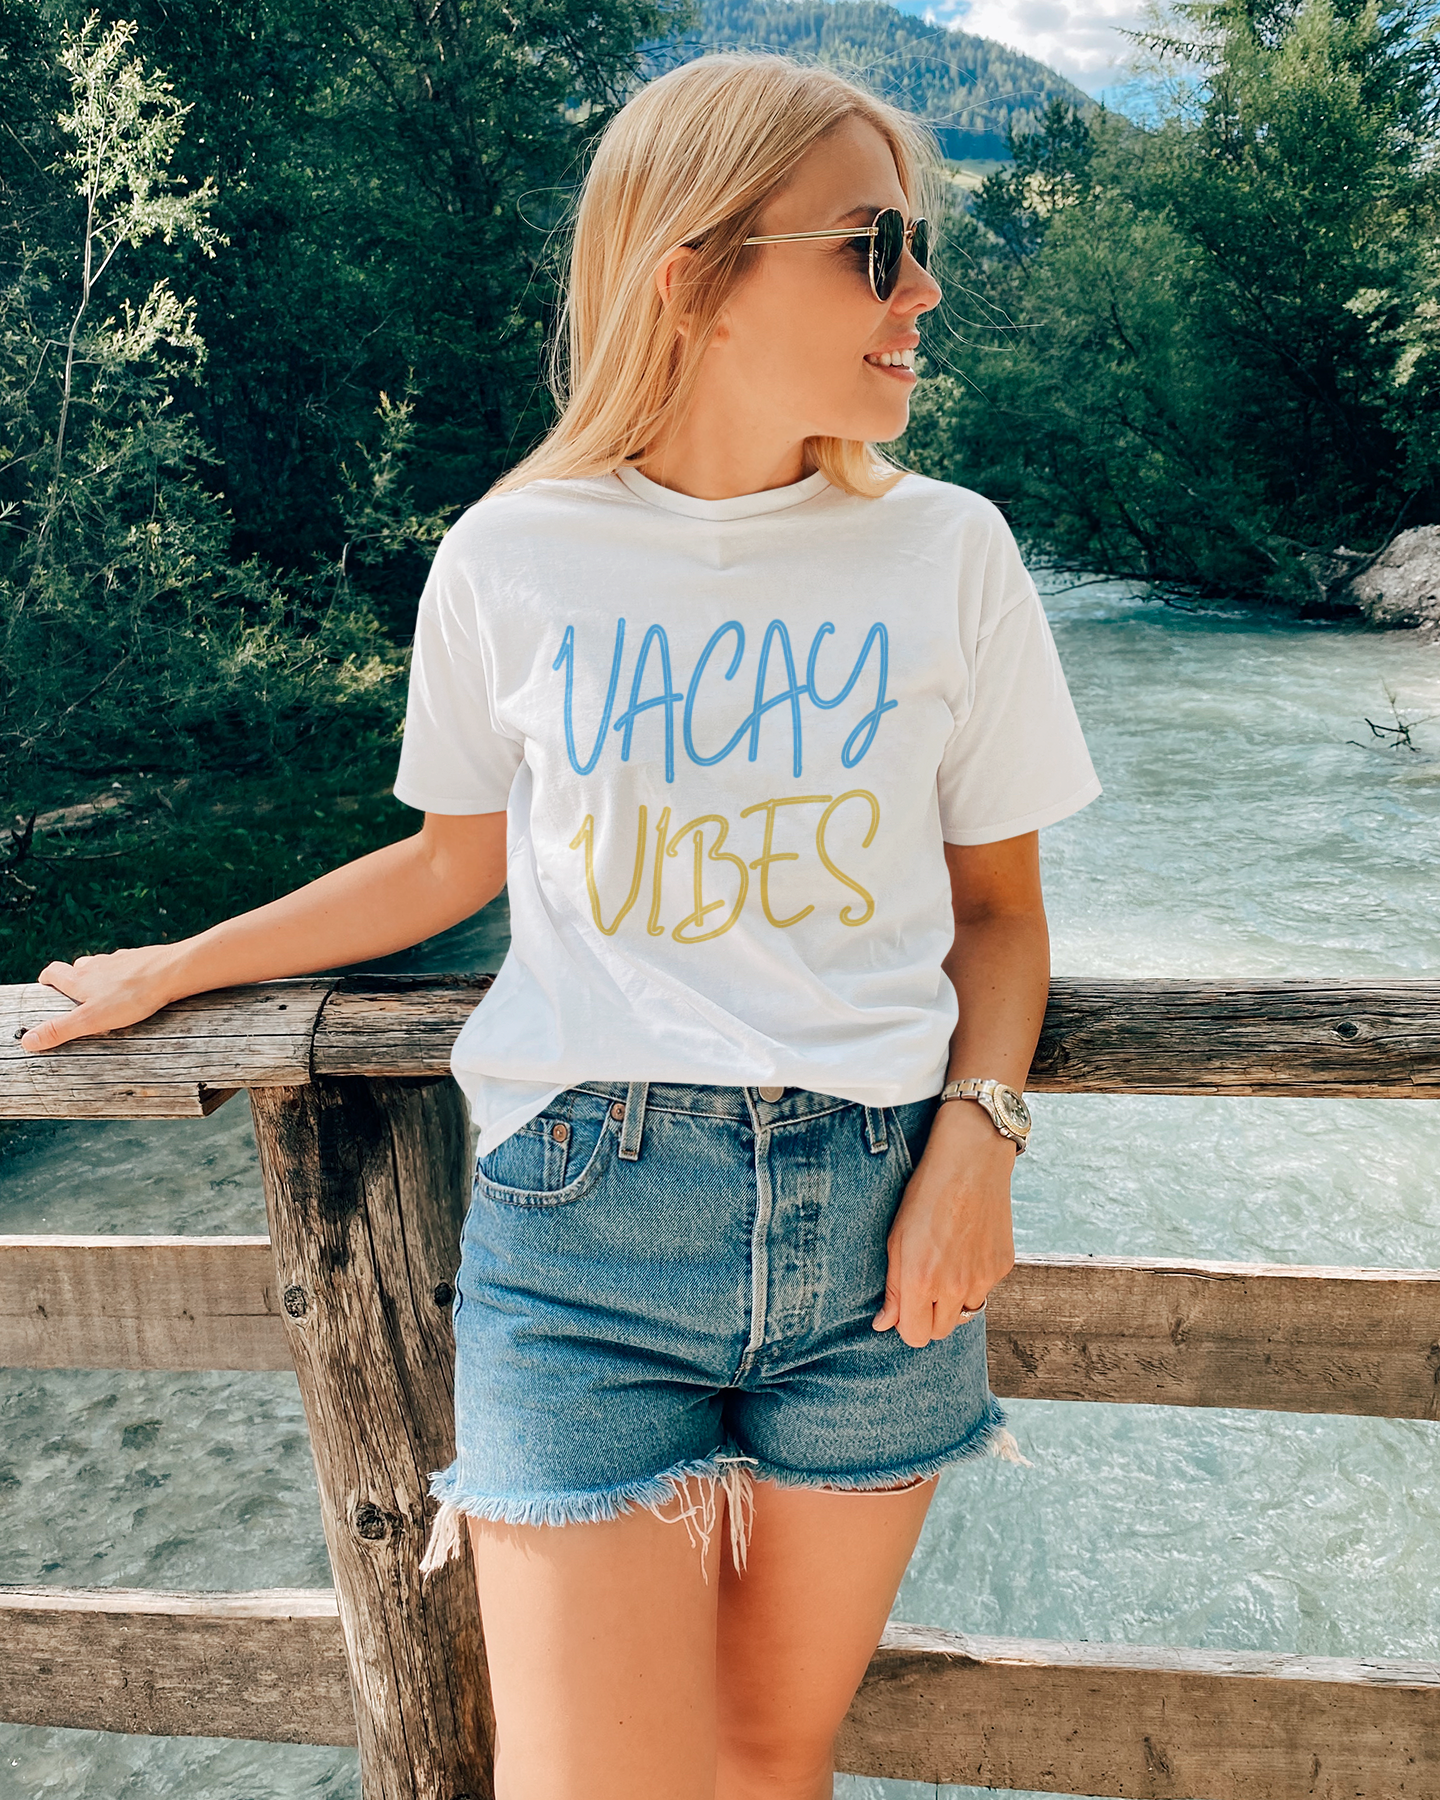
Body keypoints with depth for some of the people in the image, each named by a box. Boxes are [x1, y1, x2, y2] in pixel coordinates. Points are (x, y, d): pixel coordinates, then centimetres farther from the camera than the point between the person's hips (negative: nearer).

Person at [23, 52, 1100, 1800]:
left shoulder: (947, 551, 2)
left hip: (874, 1208, 2)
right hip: (584, 1210, -1)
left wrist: (979, 1128, -9)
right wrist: (176, 968, 20)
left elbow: (996, 902, 8)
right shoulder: (512, 558, 0)